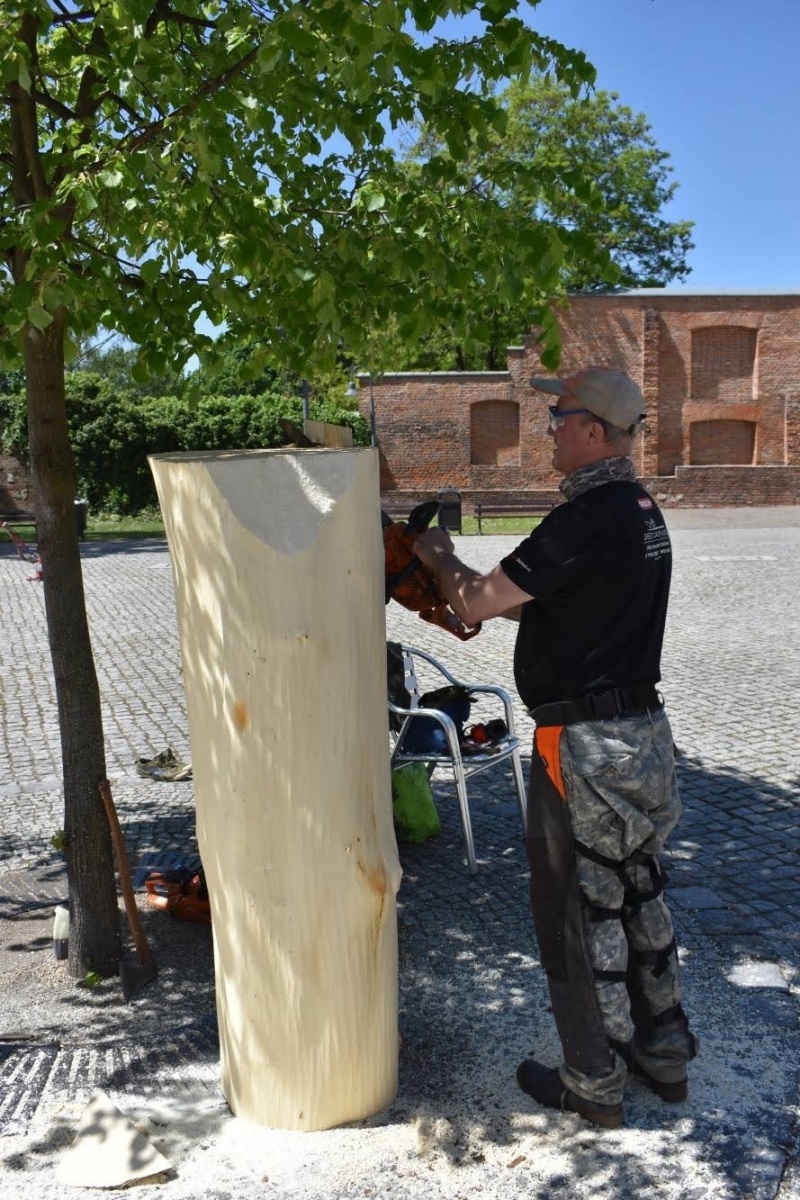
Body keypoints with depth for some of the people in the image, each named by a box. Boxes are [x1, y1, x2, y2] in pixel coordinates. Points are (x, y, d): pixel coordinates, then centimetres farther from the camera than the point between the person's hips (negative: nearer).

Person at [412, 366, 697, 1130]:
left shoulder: (587, 520, -22)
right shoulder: (641, 513, 9)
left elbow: (478, 602, -17)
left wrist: (438, 558, 3)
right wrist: (475, 593, 16)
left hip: (585, 747, -9)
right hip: (642, 731, 9)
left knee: (578, 916, 6)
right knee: (638, 898, 21)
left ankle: (594, 1088, 23)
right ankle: (664, 1056, 37)